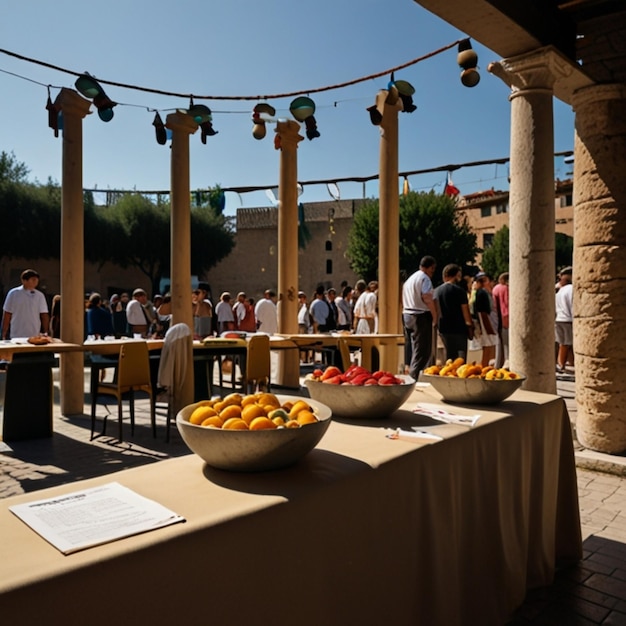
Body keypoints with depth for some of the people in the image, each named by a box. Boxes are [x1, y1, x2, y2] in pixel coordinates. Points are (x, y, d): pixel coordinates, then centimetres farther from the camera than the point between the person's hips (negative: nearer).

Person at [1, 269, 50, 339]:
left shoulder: (40, 295, 2)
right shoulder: (13, 293, 0)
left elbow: (44, 315, 3)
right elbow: (7, 315, 3)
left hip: (35, 336, 1)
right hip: (16, 336, -1)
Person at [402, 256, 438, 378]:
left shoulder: (410, 278, 20)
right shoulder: (424, 278, -10)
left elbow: (404, 300, 21)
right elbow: (427, 298, -22)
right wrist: (435, 316, -14)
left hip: (407, 315, 9)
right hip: (421, 316, -9)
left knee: (416, 349, 17)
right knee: (423, 351, -6)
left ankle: (412, 376, 20)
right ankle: (414, 377, -10)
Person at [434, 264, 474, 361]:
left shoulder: (437, 290, 7)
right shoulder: (459, 290, -10)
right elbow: (465, 310, -9)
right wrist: (470, 327, -2)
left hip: (444, 328, 6)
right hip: (459, 328, -6)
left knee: (450, 355, 14)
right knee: (461, 356, -1)